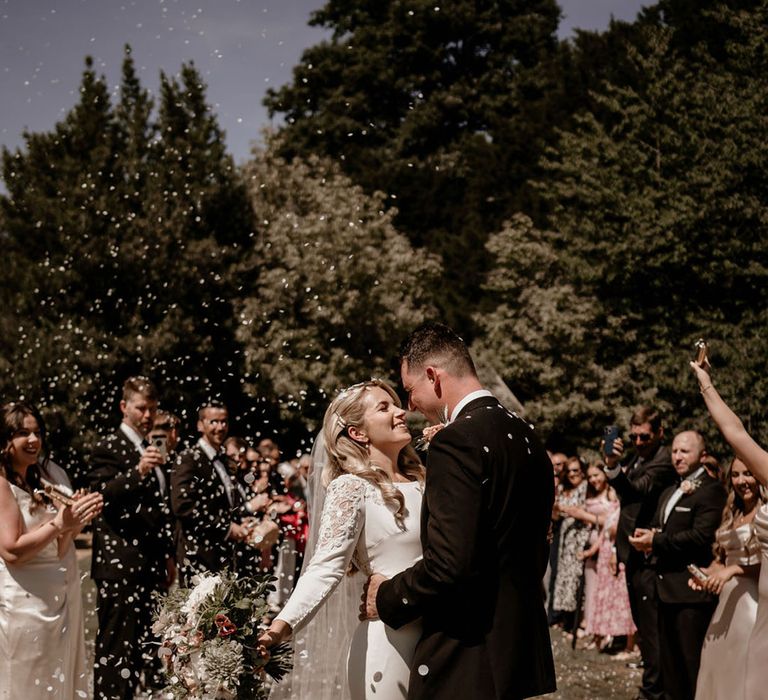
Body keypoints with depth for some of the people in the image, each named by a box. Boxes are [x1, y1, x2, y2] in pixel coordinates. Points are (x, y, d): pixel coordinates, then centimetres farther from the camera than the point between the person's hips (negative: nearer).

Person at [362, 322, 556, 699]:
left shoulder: (456, 443, -16)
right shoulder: (527, 437, 11)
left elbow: (448, 565, -23)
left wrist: (387, 598, -8)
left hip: (466, 658, -9)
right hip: (523, 650, 9)